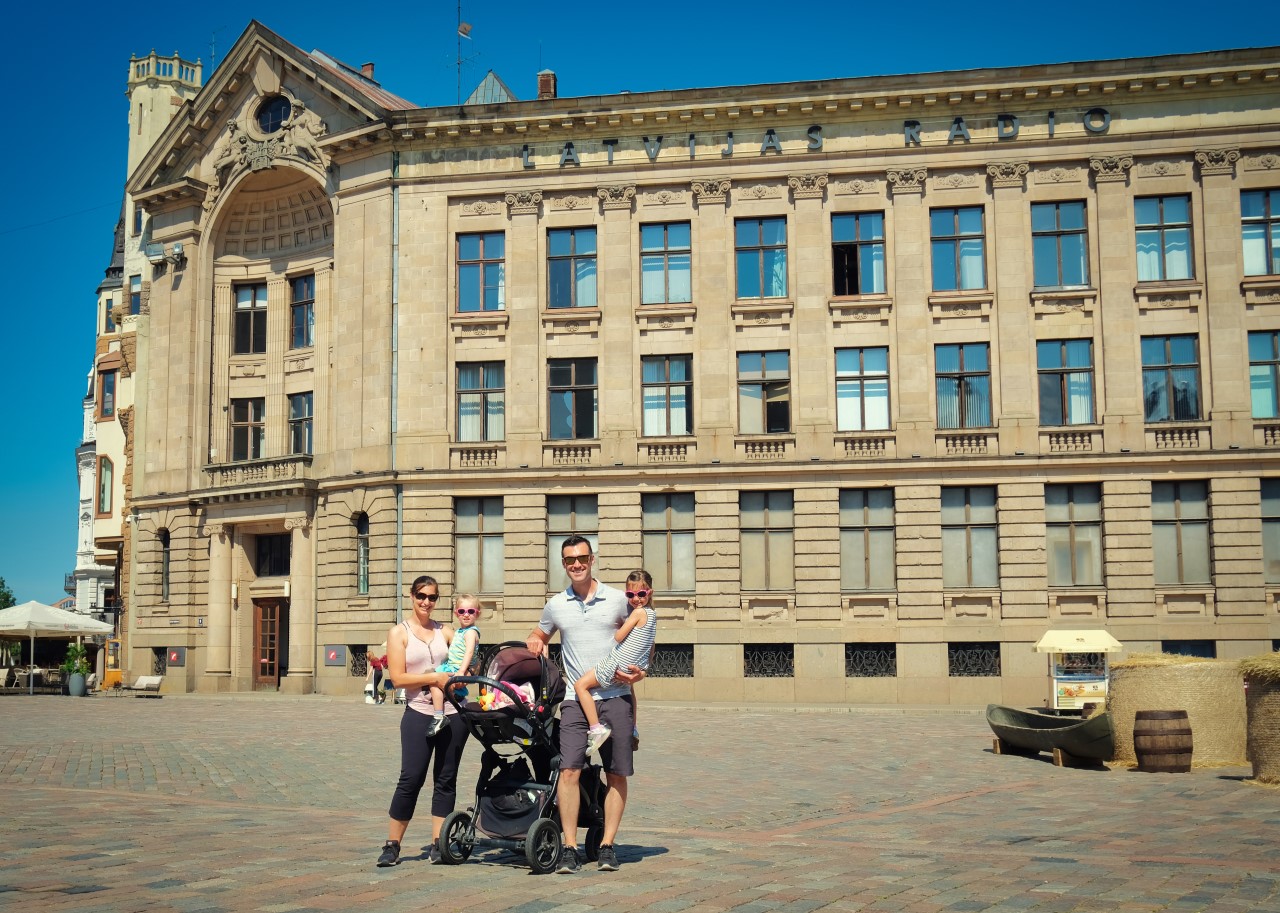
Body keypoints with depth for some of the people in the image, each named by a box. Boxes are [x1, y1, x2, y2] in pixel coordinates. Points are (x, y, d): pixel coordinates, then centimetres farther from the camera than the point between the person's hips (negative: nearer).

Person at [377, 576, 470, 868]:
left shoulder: (445, 631, 12)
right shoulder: (399, 633, 3)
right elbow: (398, 678, -6)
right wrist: (434, 678, -13)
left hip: (453, 713, 3)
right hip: (419, 714, -3)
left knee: (446, 780, 5)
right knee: (411, 779, -6)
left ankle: (437, 846, 11)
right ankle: (392, 845, 5)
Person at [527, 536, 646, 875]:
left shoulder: (617, 600, 5)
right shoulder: (556, 605, 10)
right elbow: (538, 635, 28)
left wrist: (639, 671, -3)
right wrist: (535, 643, 4)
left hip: (615, 697, 0)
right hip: (576, 699, 1)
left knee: (616, 774, 1)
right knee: (569, 771, -12)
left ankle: (607, 845, 11)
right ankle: (569, 848, -7)